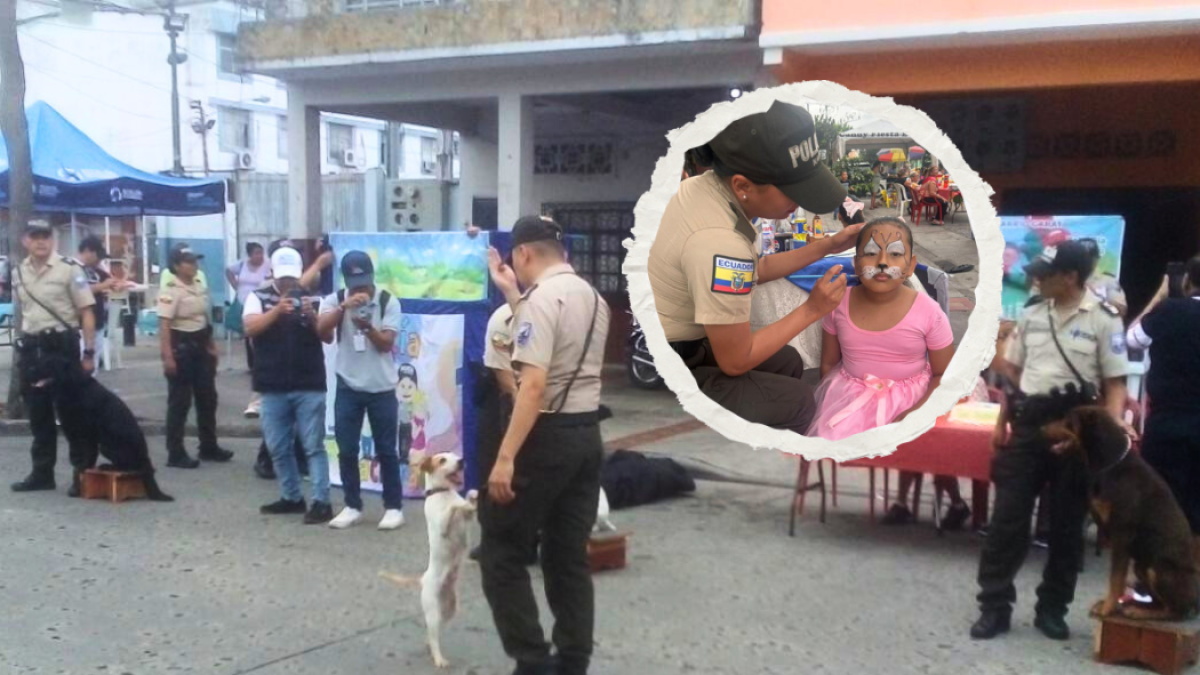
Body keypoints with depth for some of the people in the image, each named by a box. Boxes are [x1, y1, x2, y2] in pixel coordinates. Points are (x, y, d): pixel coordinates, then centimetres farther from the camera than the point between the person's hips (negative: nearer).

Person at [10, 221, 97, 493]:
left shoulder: (69, 269, -9)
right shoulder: (18, 273, 8)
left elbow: (86, 313, -8)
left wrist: (89, 353, -12)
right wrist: (25, 344, 18)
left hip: (61, 344, -5)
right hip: (31, 347, 5)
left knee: (71, 409, 0)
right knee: (38, 412, 10)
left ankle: (83, 470, 10)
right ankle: (42, 472, 18)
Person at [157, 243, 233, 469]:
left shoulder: (201, 288, 10)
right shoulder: (170, 292, -16)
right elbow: (164, 325, -21)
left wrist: (212, 346, 18)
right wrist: (167, 357, -27)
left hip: (200, 346, 8)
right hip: (181, 347, -8)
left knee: (207, 398, 13)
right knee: (179, 402, -2)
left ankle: (209, 447, 24)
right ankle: (175, 454, 5)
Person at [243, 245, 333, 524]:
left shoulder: (311, 299, 4)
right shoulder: (258, 297, 5)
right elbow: (250, 328, -11)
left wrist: (312, 316, -21)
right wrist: (277, 310, -25)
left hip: (309, 386, -2)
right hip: (273, 388, 2)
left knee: (314, 446, -2)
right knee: (278, 448, 10)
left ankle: (321, 502, -2)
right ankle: (292, 497, 23)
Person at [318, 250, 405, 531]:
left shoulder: (388, 302, -6)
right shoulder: (335, 300, -1)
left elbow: (387, 344, -11)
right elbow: (322, 330, -18)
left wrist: (368, 327, -30)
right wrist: (345, 306, -31)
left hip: (382, 388, -2)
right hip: (348, 387, 2)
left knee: (386, 450, 4)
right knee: (347, 450, 6)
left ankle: (394, 506, 13)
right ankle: (352, 506, 18)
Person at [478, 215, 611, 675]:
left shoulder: (542, 297, -16)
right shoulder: (593, 297, 11)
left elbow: (534, 383, -24)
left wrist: (505, 457, -25)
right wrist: (512, 294, 21)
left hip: (548, 435, -9)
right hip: (586, 433, 9)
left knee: (501, 551, 3)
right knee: (569, 555, 14)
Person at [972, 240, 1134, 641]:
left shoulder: (1104, 320, -4)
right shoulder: (1031, 316, 9)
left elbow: (1115, 382, -4)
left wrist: (1115, 424, -20)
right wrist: (1002, 423, 11)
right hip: (1028, 425, 3)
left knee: (1067, 522, 7)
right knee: (1008, 515, 1)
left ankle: (1052, 608, 19)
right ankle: (995, 605, 8)